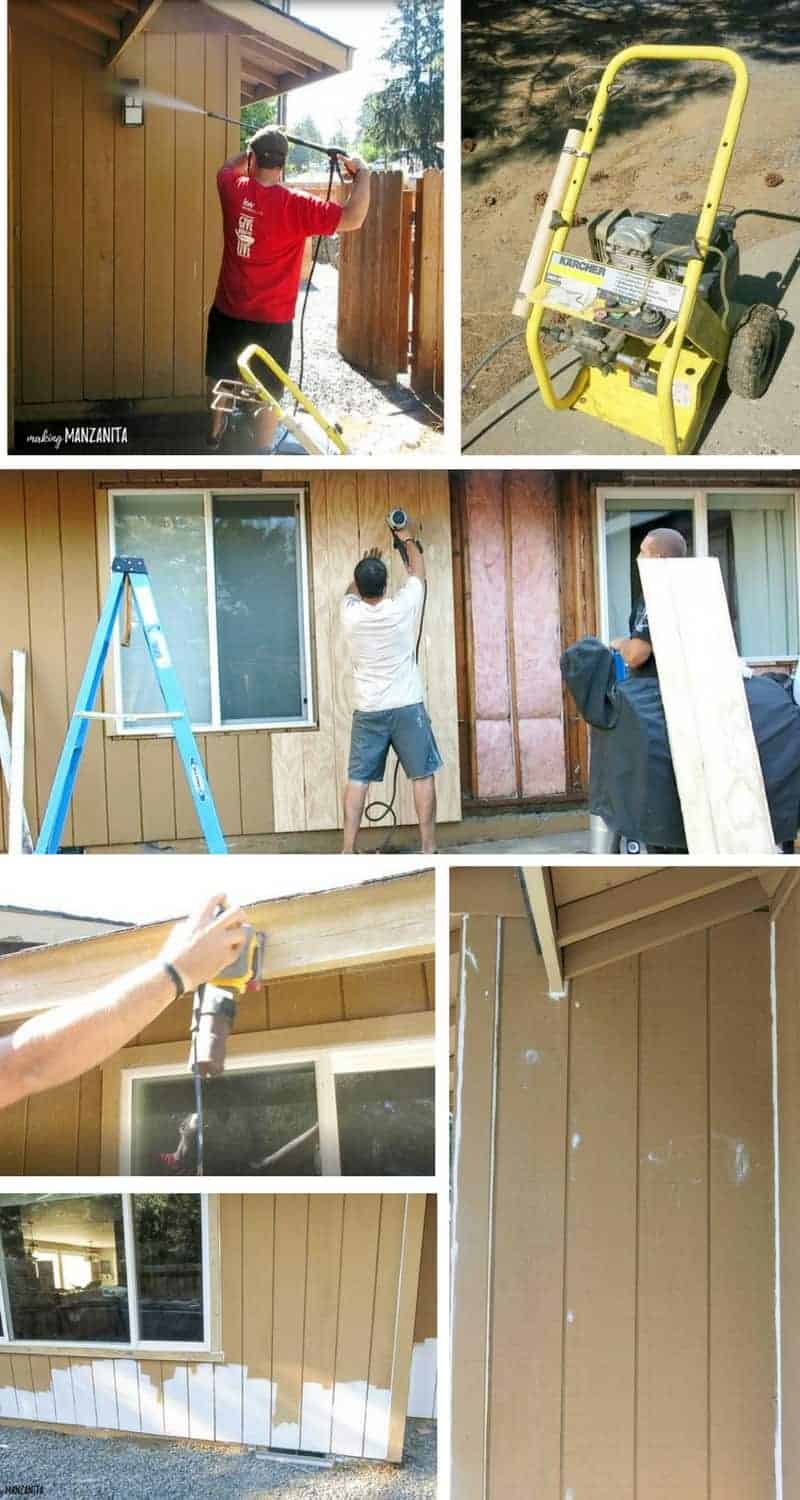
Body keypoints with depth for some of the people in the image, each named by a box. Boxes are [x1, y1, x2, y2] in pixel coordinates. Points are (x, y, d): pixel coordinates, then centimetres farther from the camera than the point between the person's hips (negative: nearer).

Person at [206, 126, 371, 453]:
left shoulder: (234, 191, -9)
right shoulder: (295, 206, -23)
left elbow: (227, 167, 18)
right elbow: (352, 218, -26)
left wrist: (255, 150, 18)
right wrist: (362, 173, -15)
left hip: (227, 312, 5)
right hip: (271, 320, -5)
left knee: (219, 376, 27)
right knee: (269, 393, 8)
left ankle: (216, 432, 47)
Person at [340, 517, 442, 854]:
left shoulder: (350, 614, -5)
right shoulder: (402, 608, -10)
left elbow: (352, 592, 21)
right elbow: (418, 573, 9)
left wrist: (365, 566, 37)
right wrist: (408, 539, 24)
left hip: (367, 712, 2)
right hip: (408, 708, -2)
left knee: (357, 779, 4)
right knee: (423, 776, 5)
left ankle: (348, 851, 0)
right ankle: (428, 849, 3)